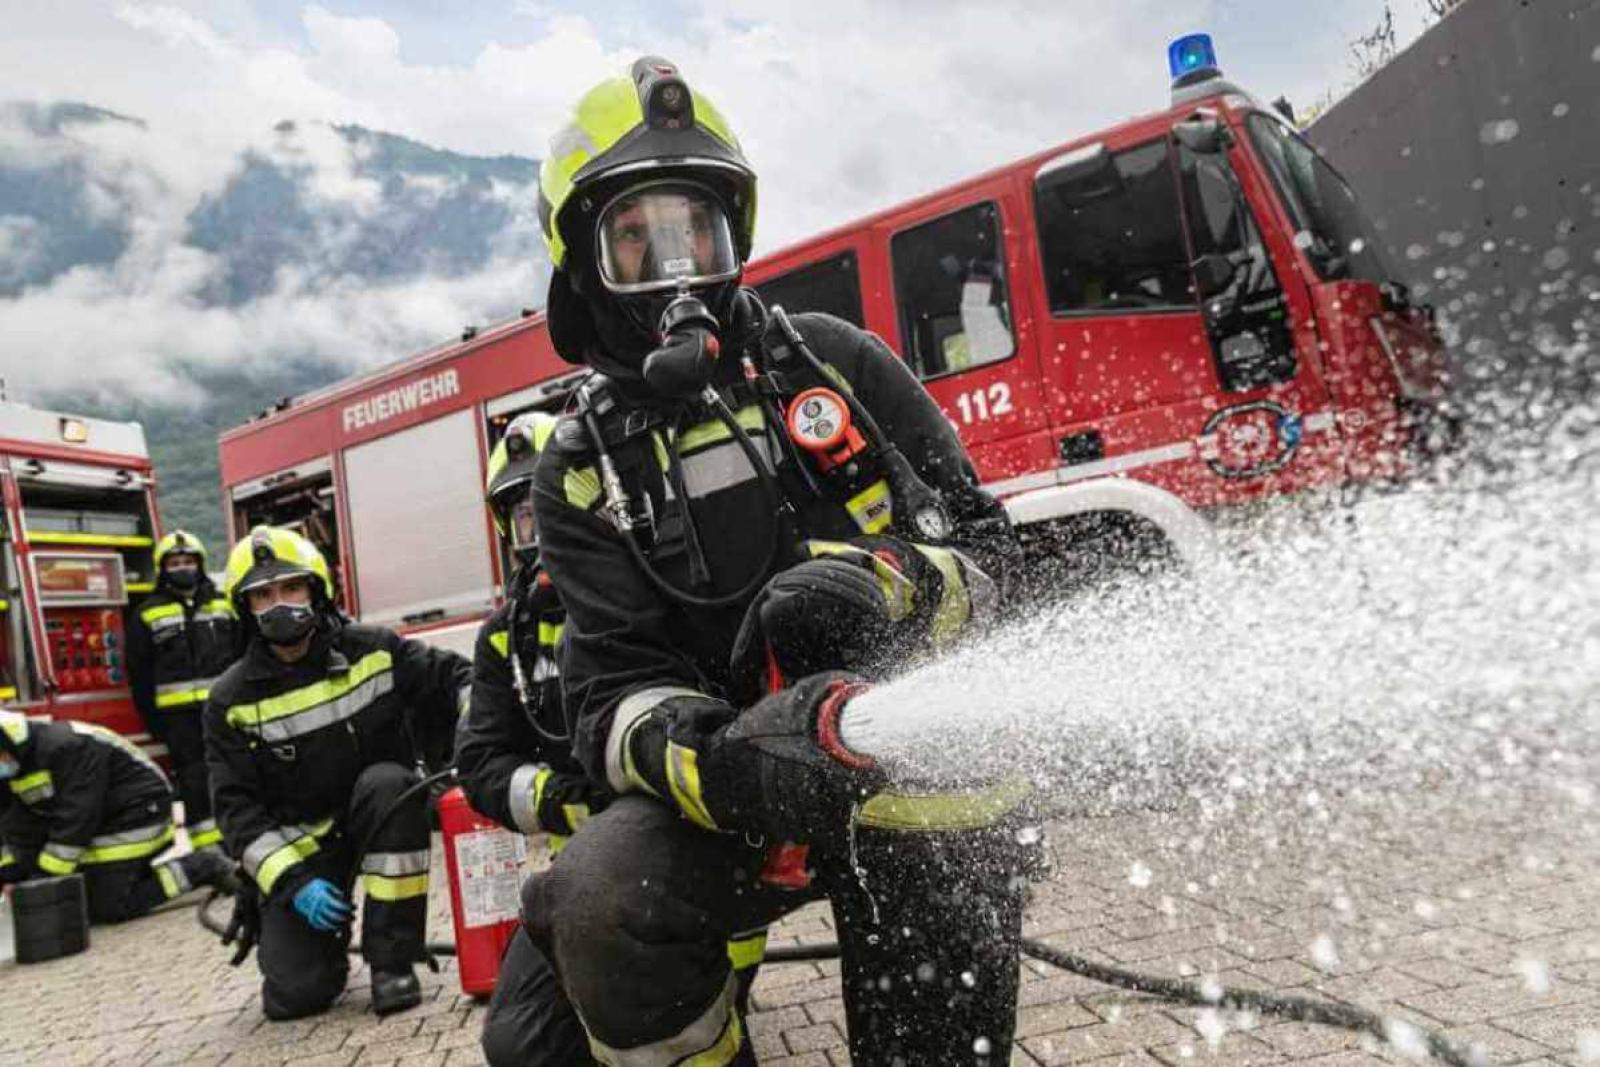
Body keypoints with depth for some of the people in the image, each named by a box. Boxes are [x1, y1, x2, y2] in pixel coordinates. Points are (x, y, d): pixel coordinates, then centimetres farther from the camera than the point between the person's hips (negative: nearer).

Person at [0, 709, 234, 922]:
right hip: (102, 824, 10)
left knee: (107, 909, -15)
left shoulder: (67, 747, -25)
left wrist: (45, 878, -21)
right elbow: (22, 827, 7)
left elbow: (75, 819, -25)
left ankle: (201, 868, -7)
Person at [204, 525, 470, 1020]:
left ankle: (391, 959, -20)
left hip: (382, 815, 0)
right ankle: (331, 934, 26)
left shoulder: (373, 650, -8)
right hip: (298, 845, 0)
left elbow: (452, 678, -4)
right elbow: (236, 805, -5)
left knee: (386, 781, -35)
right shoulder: (232, 700, -5)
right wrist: (292, 880, -17)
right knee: (295, 992, -14)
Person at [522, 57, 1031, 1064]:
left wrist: (888, 589, -18)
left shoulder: (832, 359, 4)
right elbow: (617, 687, -4)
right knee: (601, 903, -25)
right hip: (744, 782, 1)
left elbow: (985, 538, 5)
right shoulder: (584, 466, 5)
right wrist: (711, 763, -27)